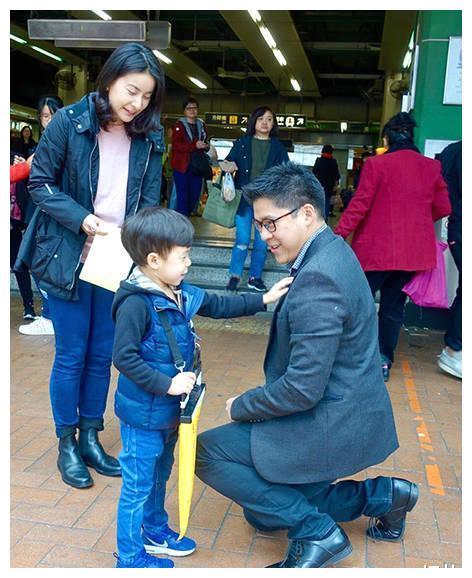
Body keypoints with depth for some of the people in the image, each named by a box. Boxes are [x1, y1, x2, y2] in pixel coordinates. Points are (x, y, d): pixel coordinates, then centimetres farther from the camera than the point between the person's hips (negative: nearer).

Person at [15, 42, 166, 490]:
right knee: (71, 356, 6)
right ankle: (66, 445, 25)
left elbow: (149, 200, 4)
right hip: (68, 259, -3)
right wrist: (82, 219, -19)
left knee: (102, 355, 12)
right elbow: (39, 183, -5)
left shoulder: (149, 137, 0)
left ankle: (90, 437, 31)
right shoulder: (68, 122, -10)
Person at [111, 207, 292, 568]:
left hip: (169, 410, 8)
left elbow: (219, 306, 12)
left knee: (160, 475, 26)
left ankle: (155, 531, 47)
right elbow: (124, 357, -25)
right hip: (144, 413, -8)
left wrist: (263, 300, 8)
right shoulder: (136, 303, -25)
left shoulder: (181, 293, 0)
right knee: (138, 484, 8)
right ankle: (130, 557, 26)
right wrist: (166, 384, -25)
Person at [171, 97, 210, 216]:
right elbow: (176, 145, -13)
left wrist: (206, 146, 1)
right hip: (182, 166, -6)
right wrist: (194, 145, -22)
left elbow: (205, 142, 26)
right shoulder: (179, 125, -3)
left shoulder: (201, 125, 15)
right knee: (183, 197, -6)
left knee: (195, 196, 7)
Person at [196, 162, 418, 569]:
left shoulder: (316, 279, -28)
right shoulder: (333, 251, 4)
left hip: (331, 425, -10)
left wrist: (241, 407, -13)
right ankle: (380, 495, 19)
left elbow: (304, 387, -27)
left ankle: (316, 531, -2)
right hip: (349, 415, 10)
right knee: (264, 514, 20)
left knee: (207, 452, -7)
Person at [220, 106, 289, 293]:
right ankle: (234, 275, 13)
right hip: (244, 198, -1)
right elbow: (228, 161, 7)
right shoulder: (243, 142, 5)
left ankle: (255, 277, 19)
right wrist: (229, 167, -16)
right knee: (242, 239, -2)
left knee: (262, 242, 6)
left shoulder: (278, 147, 5)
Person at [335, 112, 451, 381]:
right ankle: (384, 360, 17)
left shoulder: (376, 164, -9)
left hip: (377, 249, -4)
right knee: (393, 306, 13)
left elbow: (359, 205, -11)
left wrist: (339, 234, -5)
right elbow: (443, 208, 9)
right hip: (413, 251, 4)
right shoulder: (431, 167, 4)